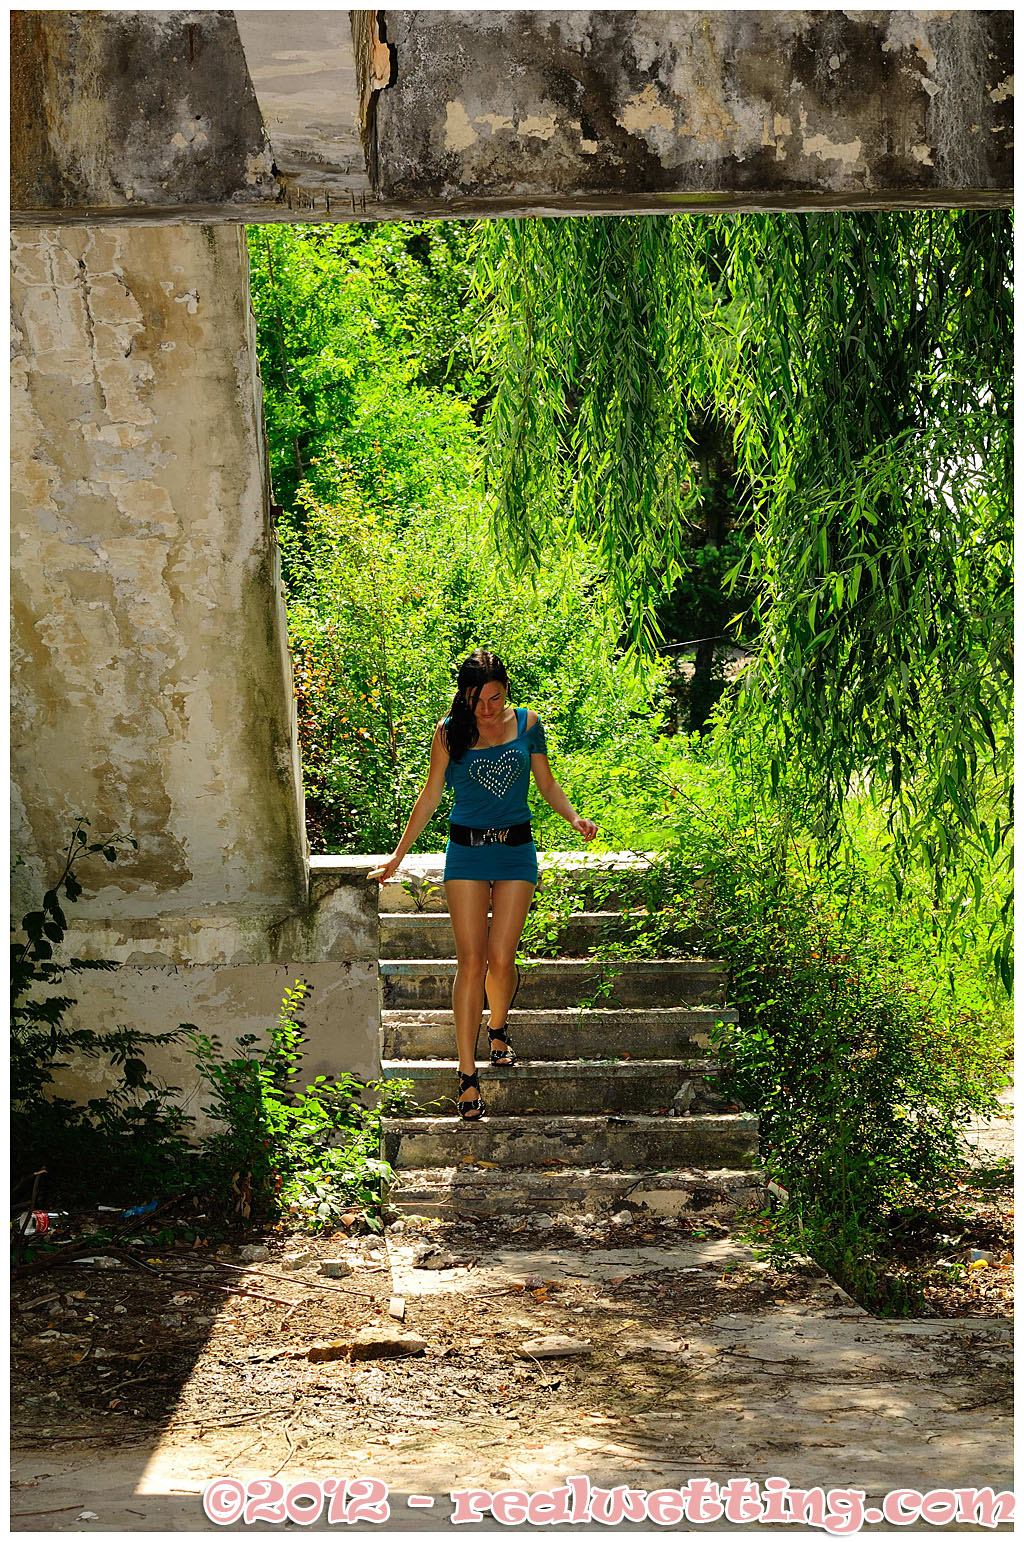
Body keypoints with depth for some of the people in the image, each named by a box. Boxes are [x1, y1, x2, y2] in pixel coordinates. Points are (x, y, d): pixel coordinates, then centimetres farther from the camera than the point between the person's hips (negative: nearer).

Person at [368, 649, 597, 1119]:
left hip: (516, 849, 1)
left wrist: (574, 818, -6)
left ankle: (498, 1029, 30)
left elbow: (546, 784, 12)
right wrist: (397, 855, 7)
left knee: (500, 958, -3)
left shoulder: (527, 724, 2)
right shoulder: (450, 732, -1)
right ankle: (467, 1075, -4)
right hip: (466, 850, -1)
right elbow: (430, 797, 7)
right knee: (471, 961, -8)